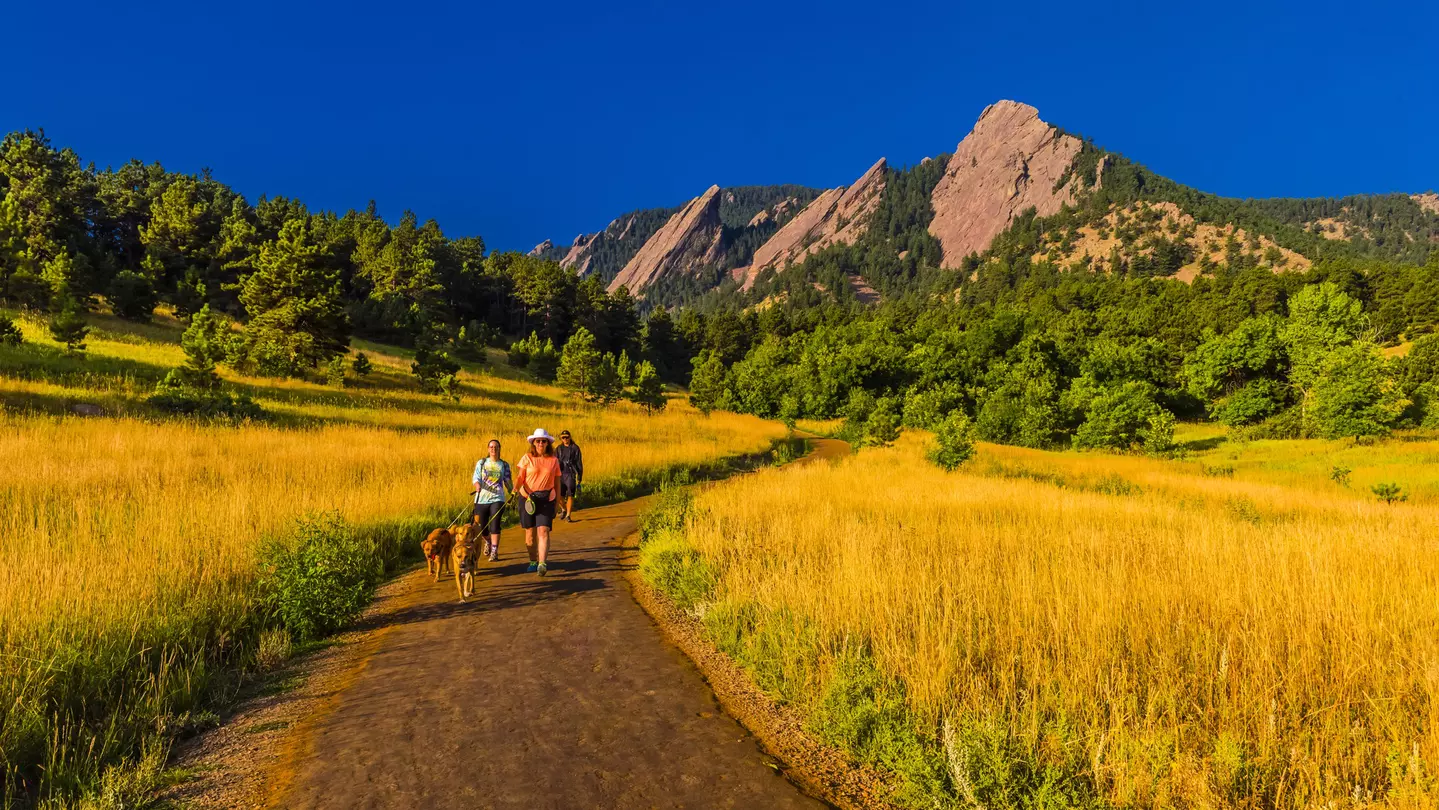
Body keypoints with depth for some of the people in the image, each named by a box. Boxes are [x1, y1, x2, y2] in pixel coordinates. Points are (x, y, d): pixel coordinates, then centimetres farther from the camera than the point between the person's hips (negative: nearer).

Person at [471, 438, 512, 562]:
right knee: (482, 526, 8)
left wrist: (512, 490, -4)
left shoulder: (504, 465, 7)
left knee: (494, 525, -12)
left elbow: (507, 481, 11)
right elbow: (476, 478, -1)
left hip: (497, 498, -1)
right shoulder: (481, 463, 6)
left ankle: (494, 551, -6)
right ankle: (488, 542, 40)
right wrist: (477, 485, -21)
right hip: (482, 499, 1)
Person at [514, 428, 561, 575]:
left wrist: (558, 502, 15)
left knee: (543, 531, -14)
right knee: (530, 532, 7)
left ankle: (543, 563, -22)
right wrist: (516, 488, -27)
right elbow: (519, 477, -6)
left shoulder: (554, 460, 7)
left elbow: (557, 482, 13)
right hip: (527, 498, 0)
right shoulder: (527, 458, 2)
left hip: (547, 499, 0)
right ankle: (533, 561, 26)